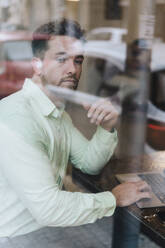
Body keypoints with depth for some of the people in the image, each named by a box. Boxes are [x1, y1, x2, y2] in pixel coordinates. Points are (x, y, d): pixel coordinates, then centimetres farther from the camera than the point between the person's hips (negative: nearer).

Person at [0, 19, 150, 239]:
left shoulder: (58, 111, 8)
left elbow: (90, 164, 11)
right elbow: (48, 207, -29)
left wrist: (107, 128, -9)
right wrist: (114, 198, -15)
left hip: (47, 228, 9)